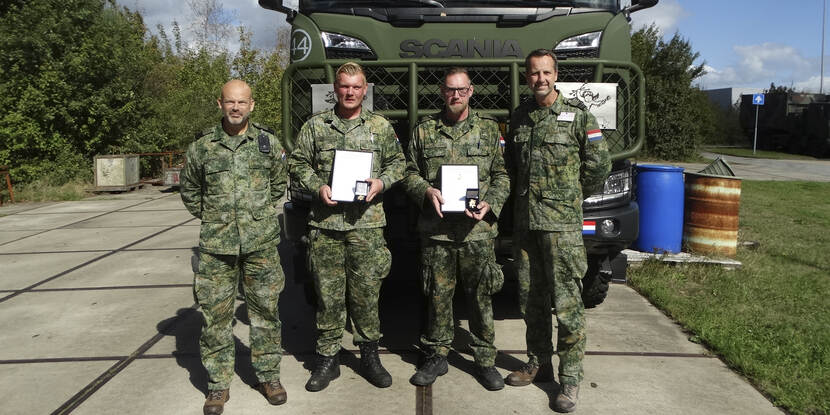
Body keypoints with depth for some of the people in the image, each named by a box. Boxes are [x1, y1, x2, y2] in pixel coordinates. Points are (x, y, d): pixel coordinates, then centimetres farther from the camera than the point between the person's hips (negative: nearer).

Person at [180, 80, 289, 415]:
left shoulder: (268, 143, 3)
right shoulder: (202, 146, 3)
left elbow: (280, 184, 15)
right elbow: (190, 190, 16)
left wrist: (263, 215, 11)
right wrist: (210, 218, 11)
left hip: (261, 243, 0)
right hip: (216, 247, 0)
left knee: (265, 310, 8)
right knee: (215, 314, 5)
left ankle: (268, 375, 24)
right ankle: (218, 384, 19)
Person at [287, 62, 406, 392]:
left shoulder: (381, 126, 9)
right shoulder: (315, 126, 8)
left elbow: (397, 162, 14)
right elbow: (297, 164, 9)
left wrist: (382, 182, -6)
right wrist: (318, 187, -7)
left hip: (367, 224, 0)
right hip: (325, 224, 0)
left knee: (366, 293, 4)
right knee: (328, 294, 5)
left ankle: (369, 355, 22)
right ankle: (327, 359, 19)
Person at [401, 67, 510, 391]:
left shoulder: (488, 128, 9)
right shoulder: (424, 130, 10)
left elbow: (502, 174, 9)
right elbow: (409, 173, 12)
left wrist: (490, 203, -8)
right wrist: (427, 191, -7)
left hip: (478, 230, 0)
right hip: (436, 230, 1)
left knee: (480, 296, 5)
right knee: (438, 295, 7)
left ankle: (485, 360, 20)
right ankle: (436, 356, 23)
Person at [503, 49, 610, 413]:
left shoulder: (577, 115, -3)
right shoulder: (519, 116, 11)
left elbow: (600, 164, -1)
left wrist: (571, 197, 5)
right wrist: (525, 191, 12)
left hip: (562, 223, -5)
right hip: (524, 222, 5)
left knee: (567, 301, -3)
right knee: (531, 298, 13)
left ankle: (570, 378, 9)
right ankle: (538, 363, 28)